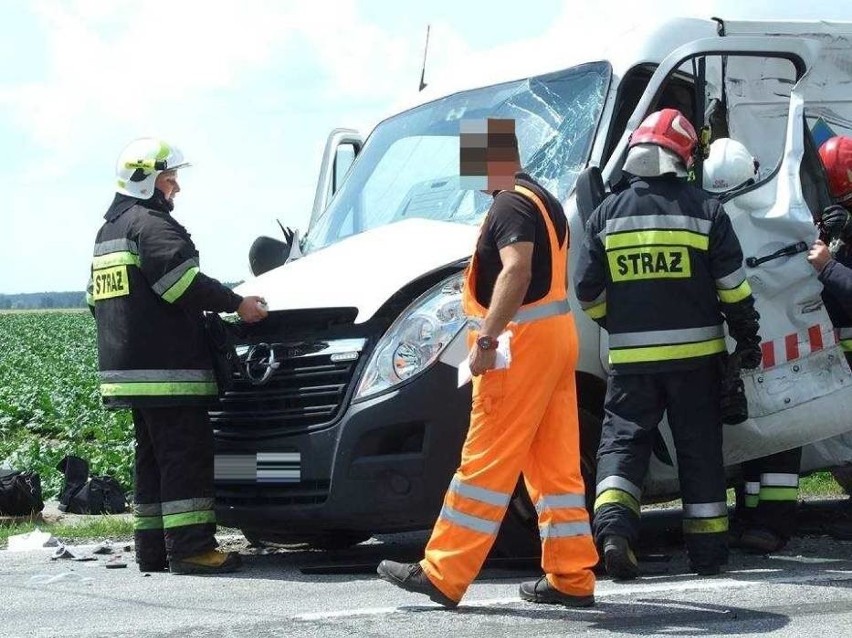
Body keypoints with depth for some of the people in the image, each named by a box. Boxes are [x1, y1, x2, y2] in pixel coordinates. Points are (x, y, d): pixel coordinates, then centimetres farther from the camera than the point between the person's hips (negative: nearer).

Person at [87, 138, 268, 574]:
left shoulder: (109, 231, 22)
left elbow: (96, 298, 26)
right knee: (187, 455, -11)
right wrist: (237, 304, -16)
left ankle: (153, 550, 14)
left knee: (152, 457, 13)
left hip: (126, 369, 10)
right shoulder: (151, 224, -10)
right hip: (166, 369, -10)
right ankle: (191, 547, -15)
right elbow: (184, 282, -21)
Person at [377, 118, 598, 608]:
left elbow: (517, 270, -26)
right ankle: (572, 577, 10)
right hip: (558, 334, 10)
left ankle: (443, 575, -6)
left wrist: (486, 337, -27)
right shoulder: (543, 199, 20)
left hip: (525, 338, -10)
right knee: (555, 465, 10)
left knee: (486, 462, -8)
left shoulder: (510, 205, -12)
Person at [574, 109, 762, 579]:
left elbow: (587, 290, 3)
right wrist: (747, 337, 9)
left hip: (630, 356, 0)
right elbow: (734, 283, -3)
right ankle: (707, 550, 13)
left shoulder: (607, 214, 2)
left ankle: (613, 522, -19)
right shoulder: (704, 210, -3)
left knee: (622, 439, 5)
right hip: (695, 351, 0)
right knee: (699, 448, 8)